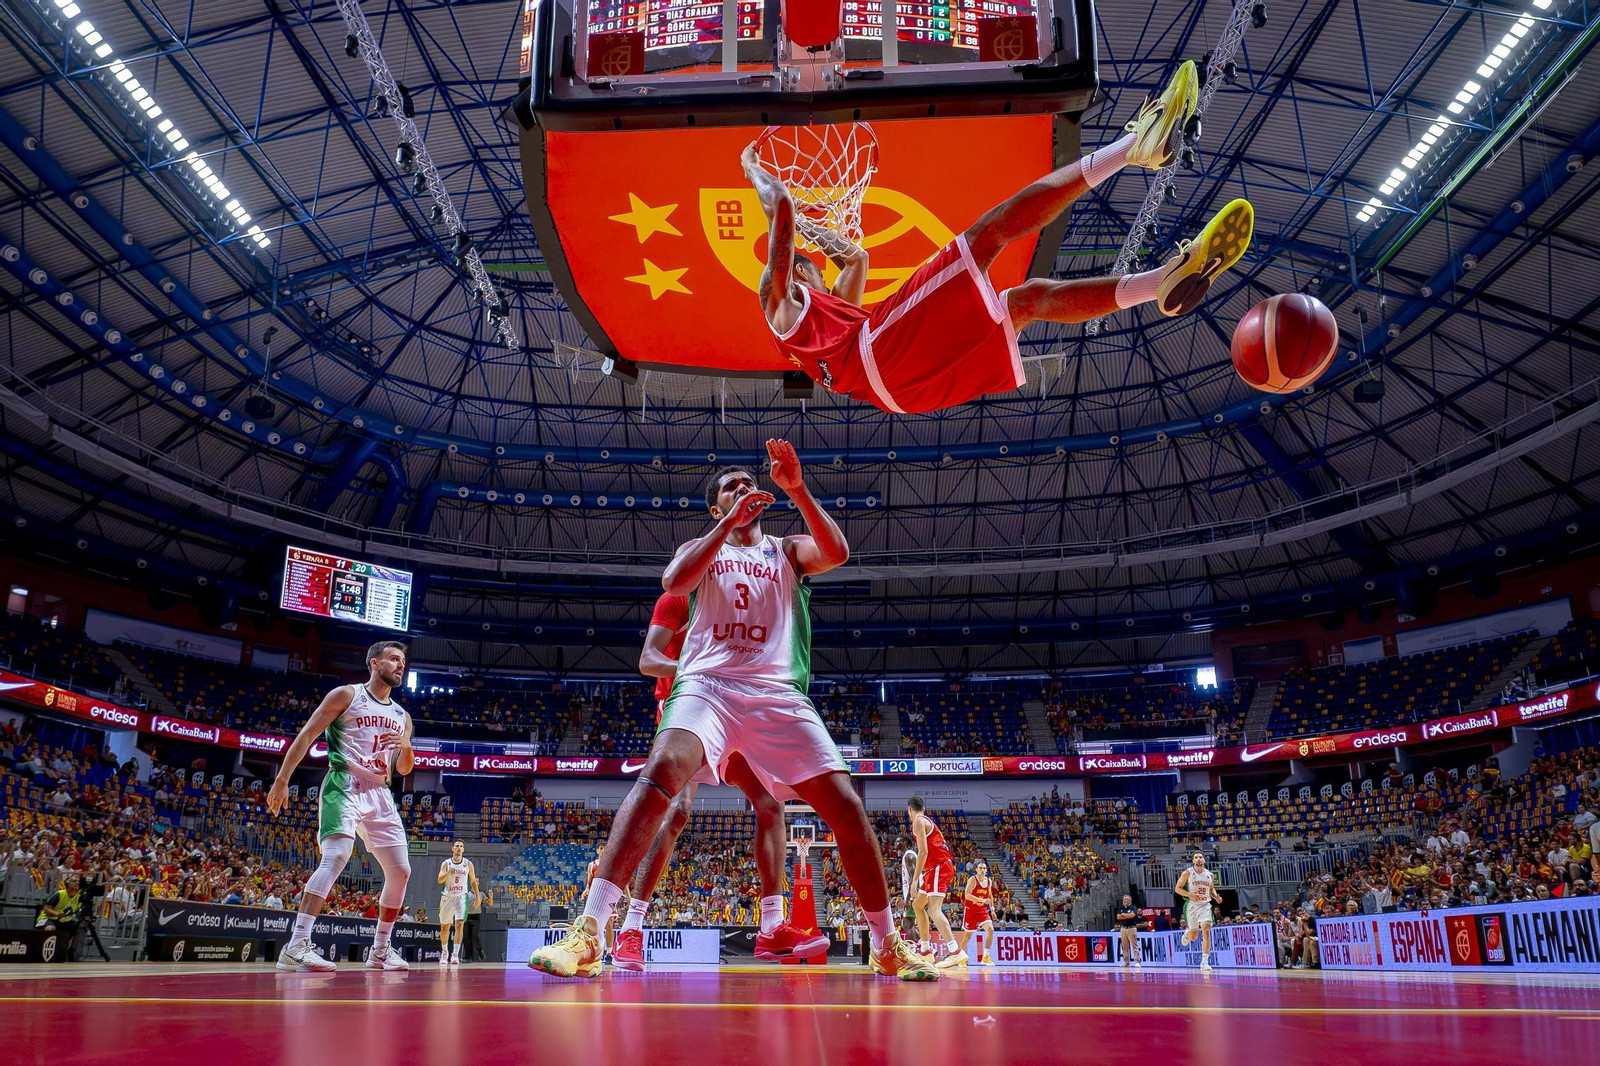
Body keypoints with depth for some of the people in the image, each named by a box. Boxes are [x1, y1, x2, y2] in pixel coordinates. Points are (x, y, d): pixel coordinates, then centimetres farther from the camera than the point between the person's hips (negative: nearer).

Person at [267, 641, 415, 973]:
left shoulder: (401, 716, 17)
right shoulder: (346, 695, 2)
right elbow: (306, 735, -3)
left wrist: (406, 747, -4)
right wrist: (282, 780, -11)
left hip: (380, 793, 7)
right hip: (344, 787, -7)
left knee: (400, 871, 4)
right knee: (336, 857, -26)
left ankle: (380, 950, 17)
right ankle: (296, 946, -29)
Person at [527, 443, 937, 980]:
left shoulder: (787, 550, 21)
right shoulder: (701, 548, 20)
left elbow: (837, 552, -2)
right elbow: (674, 581, -5)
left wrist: (796, 489, -11)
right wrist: (730, 522, -10)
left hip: (779, 691, 2)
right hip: (708, 684, -2)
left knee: (845, 806, -8)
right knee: (661, 771, -30)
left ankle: (887, 947, 8)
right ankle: (587, 933, -34)